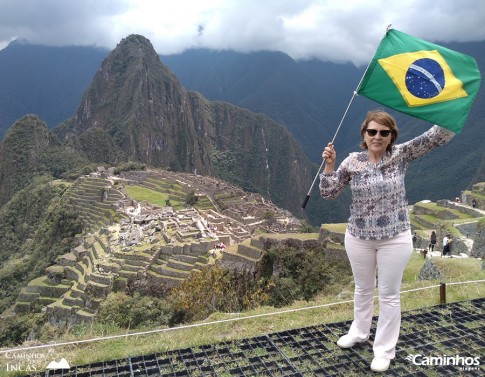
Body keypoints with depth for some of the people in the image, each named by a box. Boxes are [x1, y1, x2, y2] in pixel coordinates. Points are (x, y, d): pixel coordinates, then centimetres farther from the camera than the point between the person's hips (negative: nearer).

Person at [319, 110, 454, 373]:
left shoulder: (401, 154, -8)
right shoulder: (353, 161, -6)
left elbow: (440, 135, -15)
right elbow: (329, 193, -2)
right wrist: (329, 165, -15)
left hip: (395, 239, -2)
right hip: (358, 237, 2)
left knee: (389, 295, 10)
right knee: (362, 289, 21)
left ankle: (384, 349, 29)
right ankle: (359, 332, 45)